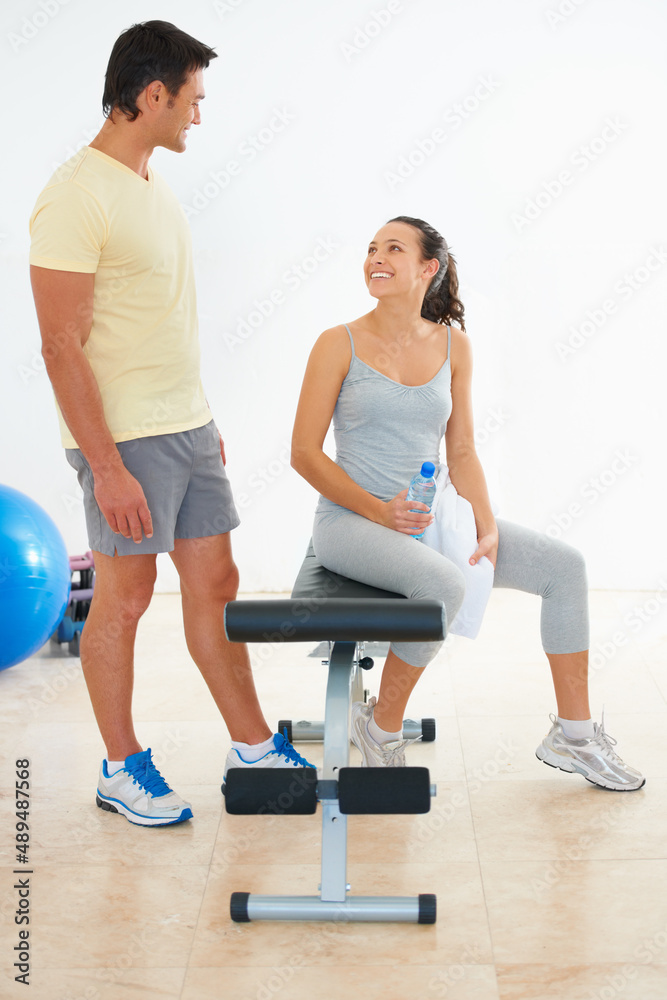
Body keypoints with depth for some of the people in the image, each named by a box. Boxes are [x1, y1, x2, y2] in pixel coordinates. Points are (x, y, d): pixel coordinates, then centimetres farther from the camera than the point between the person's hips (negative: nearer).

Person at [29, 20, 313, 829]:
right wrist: (109, 468, -21)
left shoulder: (153, 188, 13)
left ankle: (253, 749, 25)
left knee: (215, 583, 12)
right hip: (124, 437, -8)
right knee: (123, 598, 3)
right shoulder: (76, 196, -15)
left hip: (189, 427, 9)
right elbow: (62, 347, -19)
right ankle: (121, 770, 20)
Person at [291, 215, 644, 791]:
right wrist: (377, 510, -18)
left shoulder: (452, 345, 7)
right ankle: (382, 726, -9)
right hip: (351, 521, -5)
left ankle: (573, 735, 7)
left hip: (429, 517, 5)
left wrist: (488, 527, -6)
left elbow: (461, 451, 9)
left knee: (565, 567, -5)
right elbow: (305, 453, -7)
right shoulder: (340, 345, -5)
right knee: (443, 585, -35)